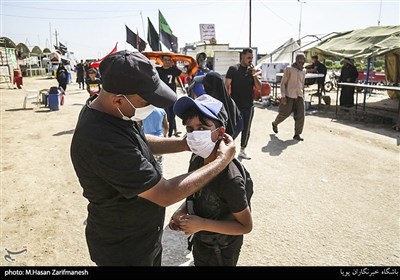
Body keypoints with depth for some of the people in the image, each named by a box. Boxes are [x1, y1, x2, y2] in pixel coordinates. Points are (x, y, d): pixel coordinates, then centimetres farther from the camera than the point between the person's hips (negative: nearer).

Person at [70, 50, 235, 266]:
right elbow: (166, 194, -31)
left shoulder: (104, 106, -10)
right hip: (123, 250, -7)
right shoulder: (104, 142, -39)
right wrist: (223, 160, -22)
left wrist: (184, 143, -5)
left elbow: (140, 142, 8)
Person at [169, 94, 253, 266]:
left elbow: (246, 226, -23)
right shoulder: (196, 159, -13)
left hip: (220, 252, -6)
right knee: (198, 262, 29)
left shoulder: (230, 179, -34)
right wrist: (182, 210, -12)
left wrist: (202, 224, -29)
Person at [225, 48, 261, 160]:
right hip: (235, 106, -5)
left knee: (246, 130, 11)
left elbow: (259, 88, 4)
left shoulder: (252, 70, 9)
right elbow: (227, 86, -6)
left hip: (249, 106, 5)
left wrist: (254, 75, -10)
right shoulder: (233, 69, -4)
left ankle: (242, 150, 25)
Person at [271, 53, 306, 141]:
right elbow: (283, 83, -7)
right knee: (284, 113, 2)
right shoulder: (289, 69, -4)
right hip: (289, 96, -5)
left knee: (301, 115, -4)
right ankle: (275, 124, 32)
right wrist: (283, 96, -15)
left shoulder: (303, 72, 13)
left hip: (299, 96, 5)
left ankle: (297, 134, 4)